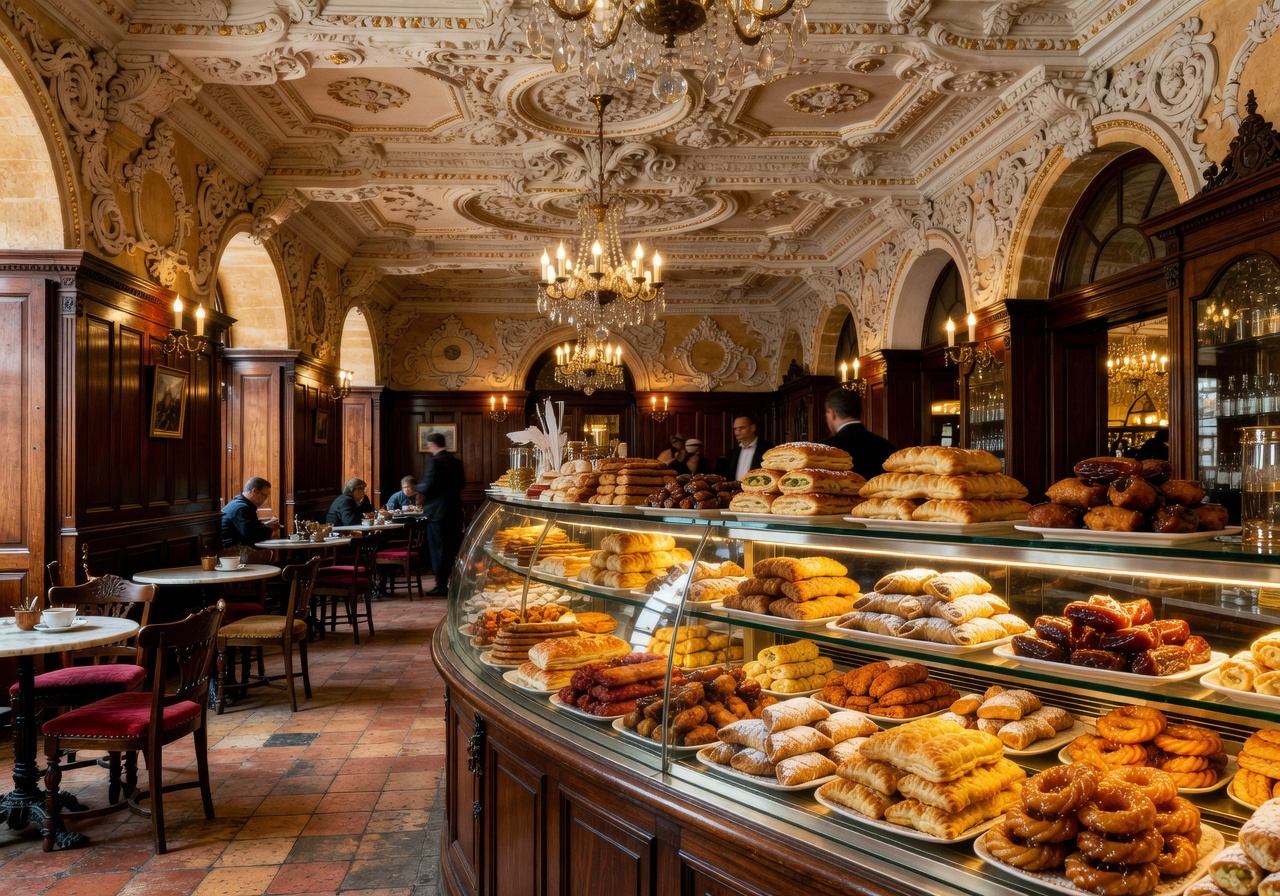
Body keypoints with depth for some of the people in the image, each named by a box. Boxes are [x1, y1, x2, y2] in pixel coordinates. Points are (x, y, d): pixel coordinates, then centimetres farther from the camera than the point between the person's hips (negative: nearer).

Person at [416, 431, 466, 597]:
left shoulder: (435, 462, -16)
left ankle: (441, 586, 4)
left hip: (437, 512, -7)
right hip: (455, 510, 7)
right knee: (454, 547, 14)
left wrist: (417, 487, 0)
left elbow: (427, 487, -20)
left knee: (438, 549, 1)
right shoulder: (456, 460, 7)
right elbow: (462, 483, 14)